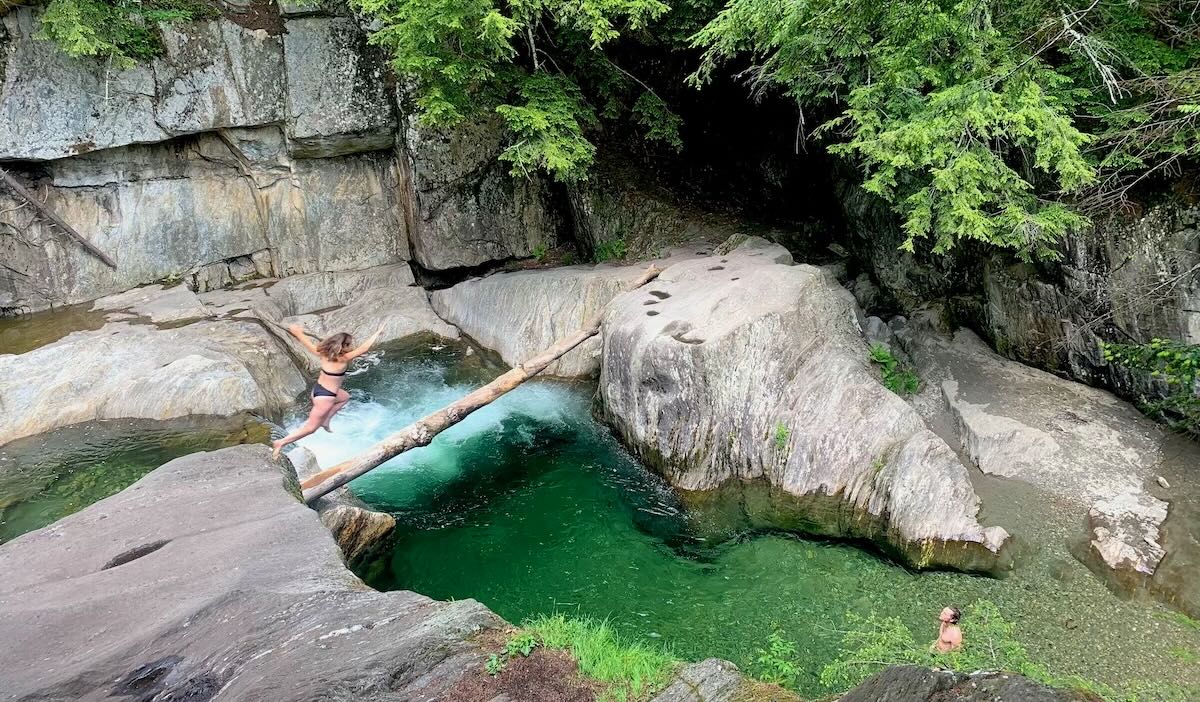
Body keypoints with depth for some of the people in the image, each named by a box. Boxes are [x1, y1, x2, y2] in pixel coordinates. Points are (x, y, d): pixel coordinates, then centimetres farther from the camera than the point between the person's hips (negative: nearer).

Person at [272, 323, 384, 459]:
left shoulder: (324, 353, -5)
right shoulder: (343, 359, -24)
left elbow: (308, 343, 6)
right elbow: (364, 348, -27)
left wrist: (298, 332, 22)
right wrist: (377, 333, -19)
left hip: (318, 388, 8)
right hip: (325, 396, -8)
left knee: (345, 397, 32)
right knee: (311, 427, 4)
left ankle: (325, 421, 31)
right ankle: (281, 443, 3)